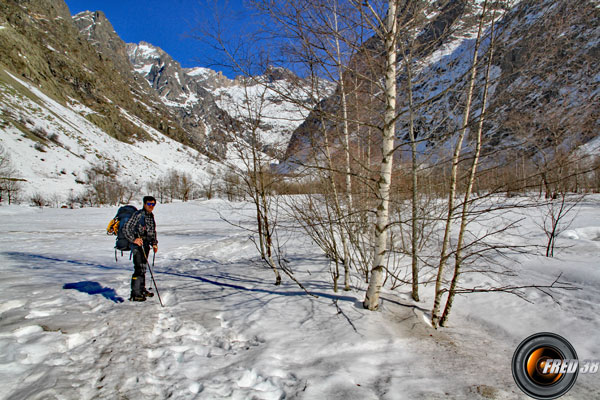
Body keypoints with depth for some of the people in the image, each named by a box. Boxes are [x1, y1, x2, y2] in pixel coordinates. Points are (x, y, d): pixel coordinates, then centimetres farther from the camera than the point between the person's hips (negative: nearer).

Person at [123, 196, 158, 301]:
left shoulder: (151, 216, 13)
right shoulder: (138, 214, -12)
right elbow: (126, 229, -16)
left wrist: (154, 243, 12)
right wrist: (134, 239, -26)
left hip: (146, 245, 8)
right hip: (137, 245, -8)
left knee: (143, 268, 16)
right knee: (139, 269, -11)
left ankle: (142, 290, 28)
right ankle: (135, 294, -4)